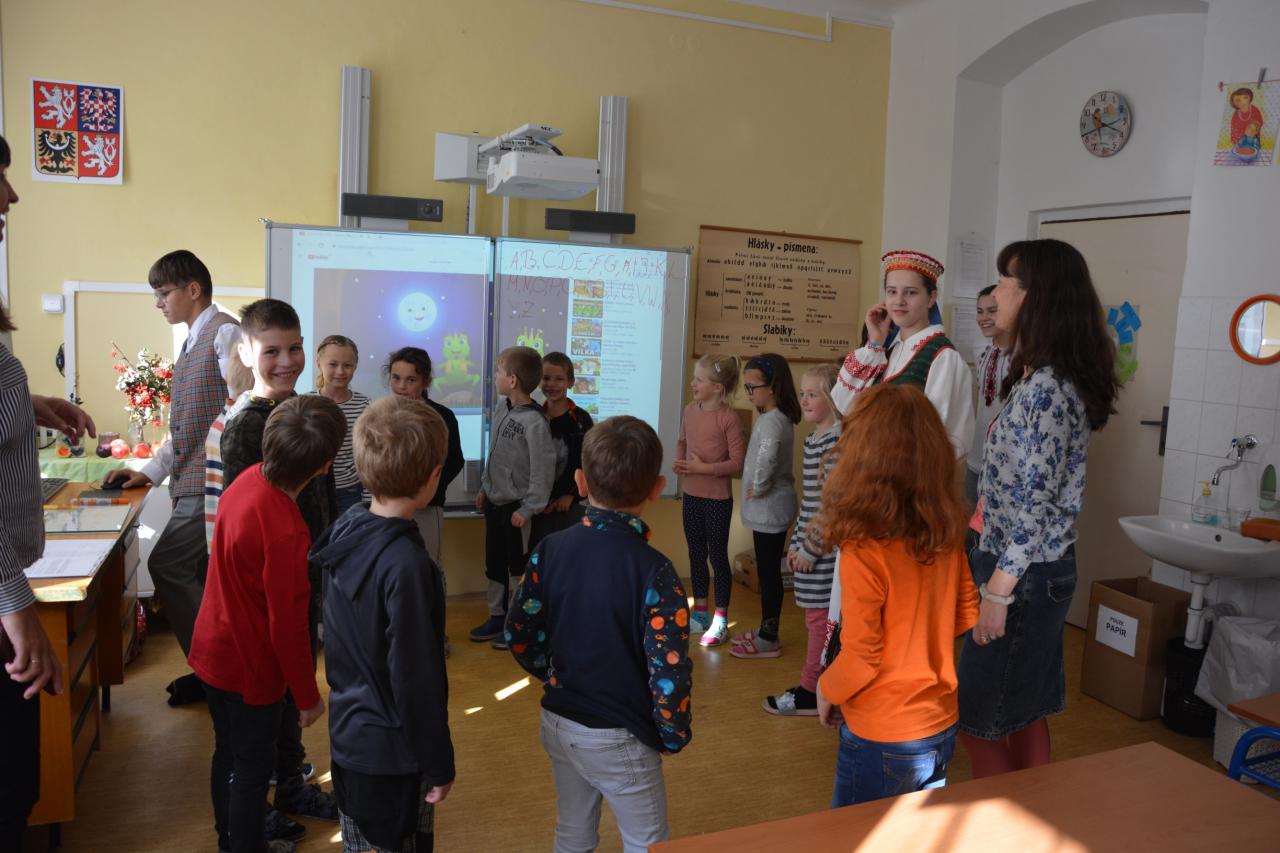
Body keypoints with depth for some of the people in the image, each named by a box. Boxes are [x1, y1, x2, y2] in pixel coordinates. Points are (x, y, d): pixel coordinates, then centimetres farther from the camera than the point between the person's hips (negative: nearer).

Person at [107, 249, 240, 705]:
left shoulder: (225, 332, -10)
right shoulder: (193, 342, 19)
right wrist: (151, 472, 17)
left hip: (211, 482, -9)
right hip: (193, 483, 9)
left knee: (166, 565, -5)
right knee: (200, 578, 12)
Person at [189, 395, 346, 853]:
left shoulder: (248, 478, -10)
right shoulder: (286, 533, -34)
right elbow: (288, 626, -24)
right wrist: (308, 696, -12)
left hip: (214, 649, 8)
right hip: (250, 666, -8)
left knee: (228, 754, 25)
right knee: (253, 770, 12)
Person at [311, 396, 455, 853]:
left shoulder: (345, 529, -4)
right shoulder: (406, 565, -30)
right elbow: (417, 679, -25)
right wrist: (438, 764, -13)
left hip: (346, 734, 8)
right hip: (392, 751, -8)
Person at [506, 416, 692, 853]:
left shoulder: (550, 550, -9)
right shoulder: (654, 571, -23)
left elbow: (518, 635, -2)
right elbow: (668, 671, -21)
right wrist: (675, 735, -4)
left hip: (557, 722, 5)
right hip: (618, 737, -5)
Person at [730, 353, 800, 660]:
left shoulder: (772, 421, -21)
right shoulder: (774, 417, 9)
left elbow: (766, 459, -39)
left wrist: (758, 487, -24)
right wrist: (759, 487, 7)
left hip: (769, 509, -10)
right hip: (768, 508, 10)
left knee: (769, 572, 1)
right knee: (767, 571, 18)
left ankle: (769, 640, 13)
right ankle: (766, 630, 30)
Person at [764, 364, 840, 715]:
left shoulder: (836, 441, -17)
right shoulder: (813, 439, 12)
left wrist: (811, 547, -15)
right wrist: (796, 542, 16)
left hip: (826, 545, -9)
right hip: (810, 544, 9)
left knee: (820, 616, 1)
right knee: (816, 617, 15)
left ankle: (810, 693, 11)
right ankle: (813, 685, 26)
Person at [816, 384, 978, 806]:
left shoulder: (864, 553, -26)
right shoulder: (948, 539, -6)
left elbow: (859, 657, -21)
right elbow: (966, 615, 7)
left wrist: (828, 691, -3)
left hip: (882, 739, -6)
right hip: (942, 727, 6)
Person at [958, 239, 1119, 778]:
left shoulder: (1045, 388, -21)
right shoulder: (1040, 378, 9)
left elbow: (1036, 502, -22)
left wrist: (997, 591, -19)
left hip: (1025, 573, -9)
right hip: (1038, 569, 9)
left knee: (979, 718, 2)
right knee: (1024, 712, 19)